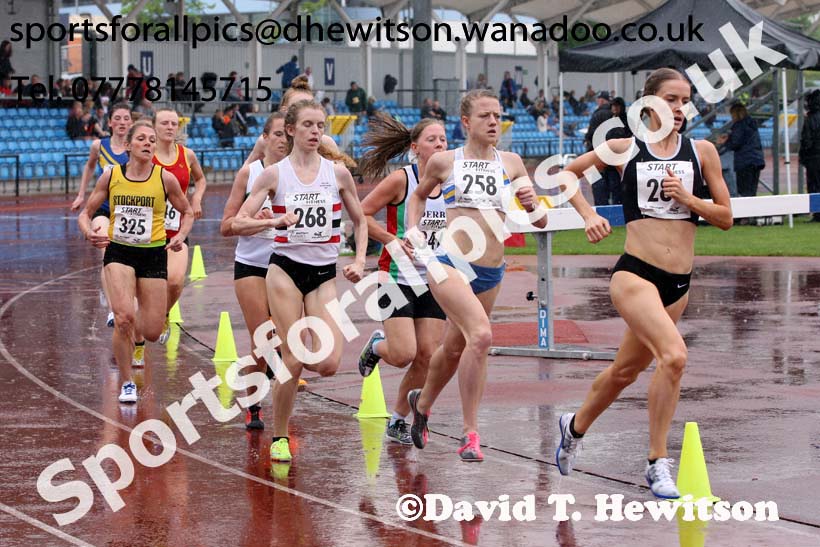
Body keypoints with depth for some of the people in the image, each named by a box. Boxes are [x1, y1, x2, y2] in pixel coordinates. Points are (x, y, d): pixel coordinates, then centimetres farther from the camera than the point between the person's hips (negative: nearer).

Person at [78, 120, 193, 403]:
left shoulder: (165, 178, -4)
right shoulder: (111, 176, -2)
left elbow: (187, 212, 10)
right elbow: (85, 213, 6)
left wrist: (180, 236, -8)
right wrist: (89, 232, -15)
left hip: (153, 254, 1)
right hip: (119, 252, -1)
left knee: (152, 332, -1)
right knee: (124, 317, -21)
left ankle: (131, 329, 39)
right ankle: (126, 383, -3)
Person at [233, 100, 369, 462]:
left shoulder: (337, 173, 4)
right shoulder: (274, 174, -1)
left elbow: (359, 221, 15)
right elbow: (238, 224, -4)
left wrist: (359, 262, 2)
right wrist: (274, 221, -20)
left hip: (324, 274, 2)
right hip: (286, 269, -2)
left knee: (328, 364, -12)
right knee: (293, 360, -9)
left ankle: (289, 358, 22)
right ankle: (279, 438, 7)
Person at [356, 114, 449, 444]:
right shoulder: (401, 180, -11)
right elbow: (360, 215, -9)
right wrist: (394, 241, -15)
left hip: (435, 281, 5)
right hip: (398, 277, -5)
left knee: (427, 357, -1)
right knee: (403, 355, -15)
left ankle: (398, 421, 17)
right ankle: (377, 345, 22)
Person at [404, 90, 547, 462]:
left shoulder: (511, 163, 7)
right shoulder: (444, 161, 2)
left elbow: (541, 223, 10)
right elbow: (418, 196, 22)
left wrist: (532, 203, -11)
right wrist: (412, 230, 6)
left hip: (490, 274, 5)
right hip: (449, 264, -5)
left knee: (455, 348, 17)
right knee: (481, 335, -26)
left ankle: (422, 402, 47)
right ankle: (470, 434, -19)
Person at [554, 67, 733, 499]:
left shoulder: (702, 152, 6)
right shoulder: (625, 149, 2)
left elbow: (726, 217, 8)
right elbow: (569, 172, 17)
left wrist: (688, 199, -8)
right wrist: (588, 214, 2)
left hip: (678, 283, 4)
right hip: (635, 273, -4)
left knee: (626, 369, 17)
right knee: (674, 355, -25)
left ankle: (575, 426, 44)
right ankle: (658, 463, -16)